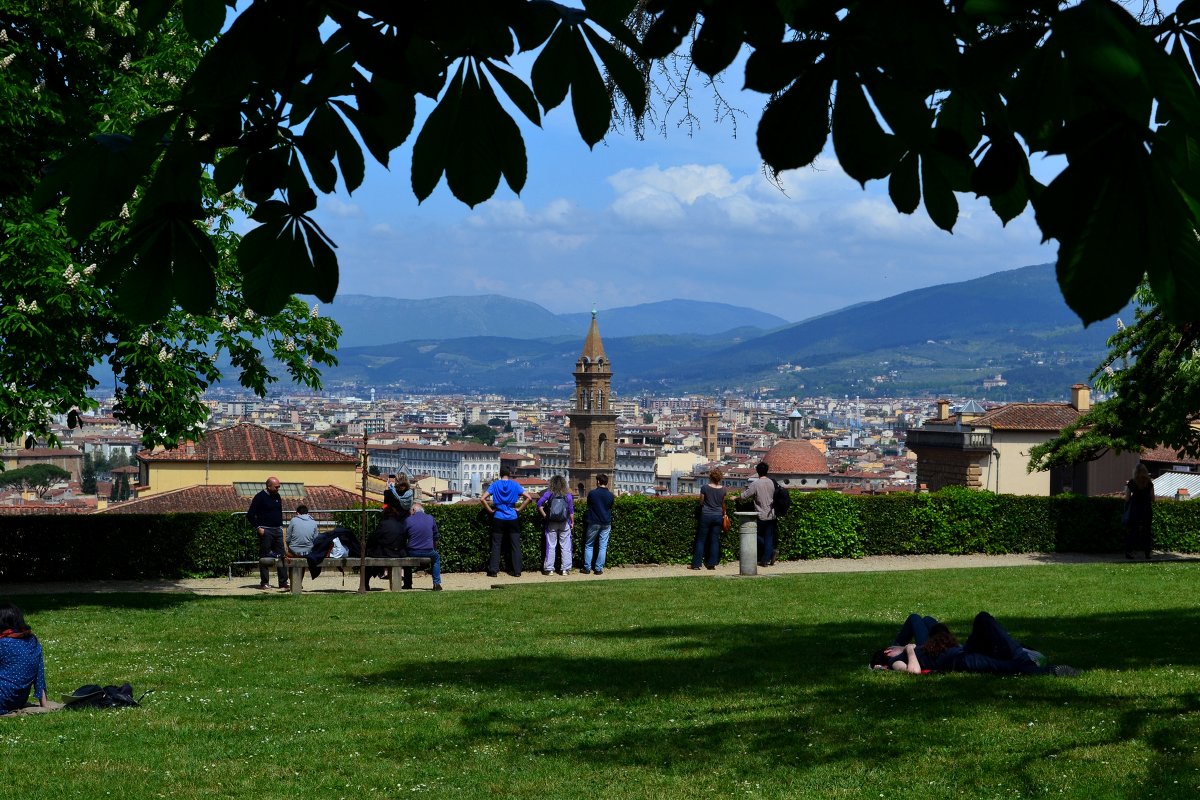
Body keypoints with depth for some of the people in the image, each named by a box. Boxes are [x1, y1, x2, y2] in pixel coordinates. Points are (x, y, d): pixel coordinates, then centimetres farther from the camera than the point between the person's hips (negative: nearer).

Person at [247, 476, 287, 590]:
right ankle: (264, 583, 2)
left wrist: (281, 526, 14)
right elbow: (250, 515, -8)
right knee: (264, 557, -2)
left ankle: (283, 582, 5)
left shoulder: (277, 497, 13)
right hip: (265, 531, -6)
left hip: (277, 530, 6)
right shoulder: (260, 497, -7)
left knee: (281, 556, 3)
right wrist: (258, 528, -13)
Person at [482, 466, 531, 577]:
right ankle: (517, 571, 5)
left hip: (498, 519, 0)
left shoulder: (495, 484, -1)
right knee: (515, 546, 6)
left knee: (496, 545, 5)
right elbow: (528, 498, -7)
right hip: (512, 519, 0)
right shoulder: (515, 485, -1)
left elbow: (483, 498, -9)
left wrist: (490, 510, 1)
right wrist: (519, 509, 1)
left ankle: (493, 571, 1)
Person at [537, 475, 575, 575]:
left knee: (550, 546, 5)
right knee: (565, 547, 6)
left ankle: (549, 569, 6)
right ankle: (566, 569, 7)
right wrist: (572, 522, 11)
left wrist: (544, 515, -2)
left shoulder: (549, 493, -4)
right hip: (564, 524, 0)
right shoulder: (568, 495, -2)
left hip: (551, 523, 0)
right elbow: (571, 511, 1)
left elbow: (539, 504, -11)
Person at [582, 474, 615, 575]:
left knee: (589, 546, 10)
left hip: (593, 523, -2)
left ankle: (587, 568, 7)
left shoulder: (592, 493, -9)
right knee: (603, 547, 6)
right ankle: (598, 568, 3)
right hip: (606, 524, 2)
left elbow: (588, 506, 6)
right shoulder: (610, 495, -3)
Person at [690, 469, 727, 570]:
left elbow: (701, 502, -1)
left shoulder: (705, 488, -11)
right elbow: (723, 504, 11)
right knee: (715, 540, 7)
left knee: (701, 540, 4)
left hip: (706, 515, -3)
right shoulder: (723, 489, -2)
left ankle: (696, 564, 3)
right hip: (718, 516, 3)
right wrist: (724, 514, 27)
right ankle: (712, 564, 6)